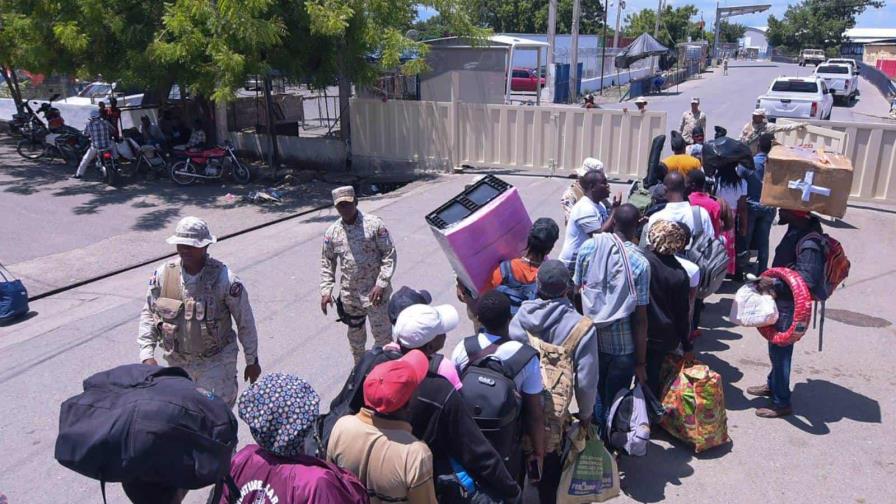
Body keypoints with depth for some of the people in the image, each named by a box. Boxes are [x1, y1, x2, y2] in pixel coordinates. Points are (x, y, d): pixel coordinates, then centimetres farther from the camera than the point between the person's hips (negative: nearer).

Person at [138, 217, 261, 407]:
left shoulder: (223, 279, -19)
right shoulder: (163, 274, -9)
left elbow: (245, 322, -9)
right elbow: (148, 314, 2)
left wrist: (252, 361, -2)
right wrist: (147, 354, -9)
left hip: (216, 363, -4)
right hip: (177, 363, 4)